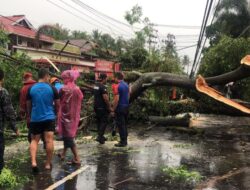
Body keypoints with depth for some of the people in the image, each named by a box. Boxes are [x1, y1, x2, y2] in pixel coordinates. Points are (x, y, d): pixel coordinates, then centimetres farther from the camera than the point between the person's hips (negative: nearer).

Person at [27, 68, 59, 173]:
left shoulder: (31, 89, 1)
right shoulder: (52, 88, -4)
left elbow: (28, 105, 12)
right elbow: (57, 104, 5)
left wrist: (30, 116, 28)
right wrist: (55, 113, 24)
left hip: (35, 118, 2)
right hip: (49, 117, -2)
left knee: (34, 140, 10)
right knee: (49, 140, 1)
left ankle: (33, 162, -6)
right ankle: (48, 164, 8)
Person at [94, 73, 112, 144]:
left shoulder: (96, 86, 11)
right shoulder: (103, 87, -18)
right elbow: (105, 98, -22)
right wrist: (109, 107, -12)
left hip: (96, 106, 9)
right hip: (102, 107, -9)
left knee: (99, 121, 14)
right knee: (104, 122, -3)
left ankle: (101, 136, 21)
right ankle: (100, 136, -10)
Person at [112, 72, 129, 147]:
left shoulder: (117, 86, -16)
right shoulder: (126, 85, 9)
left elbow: (116, 99, -20)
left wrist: (113, 110, -13)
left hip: (120, 108, -8)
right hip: (126, 107, 8)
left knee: (121, 125, -2)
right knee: (124, 124, 15)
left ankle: (122, 142, 2)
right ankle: (125, 140, 22)